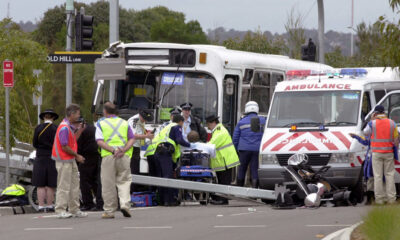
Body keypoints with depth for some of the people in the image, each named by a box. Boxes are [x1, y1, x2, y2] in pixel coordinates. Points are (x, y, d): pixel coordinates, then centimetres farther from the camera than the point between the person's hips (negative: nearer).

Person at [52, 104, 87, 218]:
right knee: (64, 186, -7)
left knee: (74, 185, 12)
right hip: (64, 160, -10)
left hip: (71, 160, 10)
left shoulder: (69, 126, 14)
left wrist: (80, 130, 11)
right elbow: (65, 147, -21)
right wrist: (77, 156, -11)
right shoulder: (64, 128, -19)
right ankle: (61, 210, -3)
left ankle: (74, 209, 17)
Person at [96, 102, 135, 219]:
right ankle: (125, 204, -8)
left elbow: (100, 141, -8)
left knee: (108, 185, 4)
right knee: (124, 181, 12)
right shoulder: (124, 123, 13)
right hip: (124, 156, 2)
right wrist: (123, 150, -10)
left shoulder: (101, 124, 5)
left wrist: (113, 151, -16)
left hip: (108, 156, -2)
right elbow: (132, 139, 3)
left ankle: (109, 211, 7)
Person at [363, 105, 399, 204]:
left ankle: (379, 198, 2)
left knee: (378, 176, 2)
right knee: (390, 174, 8)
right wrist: (395, 148, 21)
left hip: (376, 153, -2)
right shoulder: (392, 123, 1)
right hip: (389, 153, 2)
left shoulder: (372, 124, -6)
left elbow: (366, 133, 12)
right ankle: (391, 198, 5)